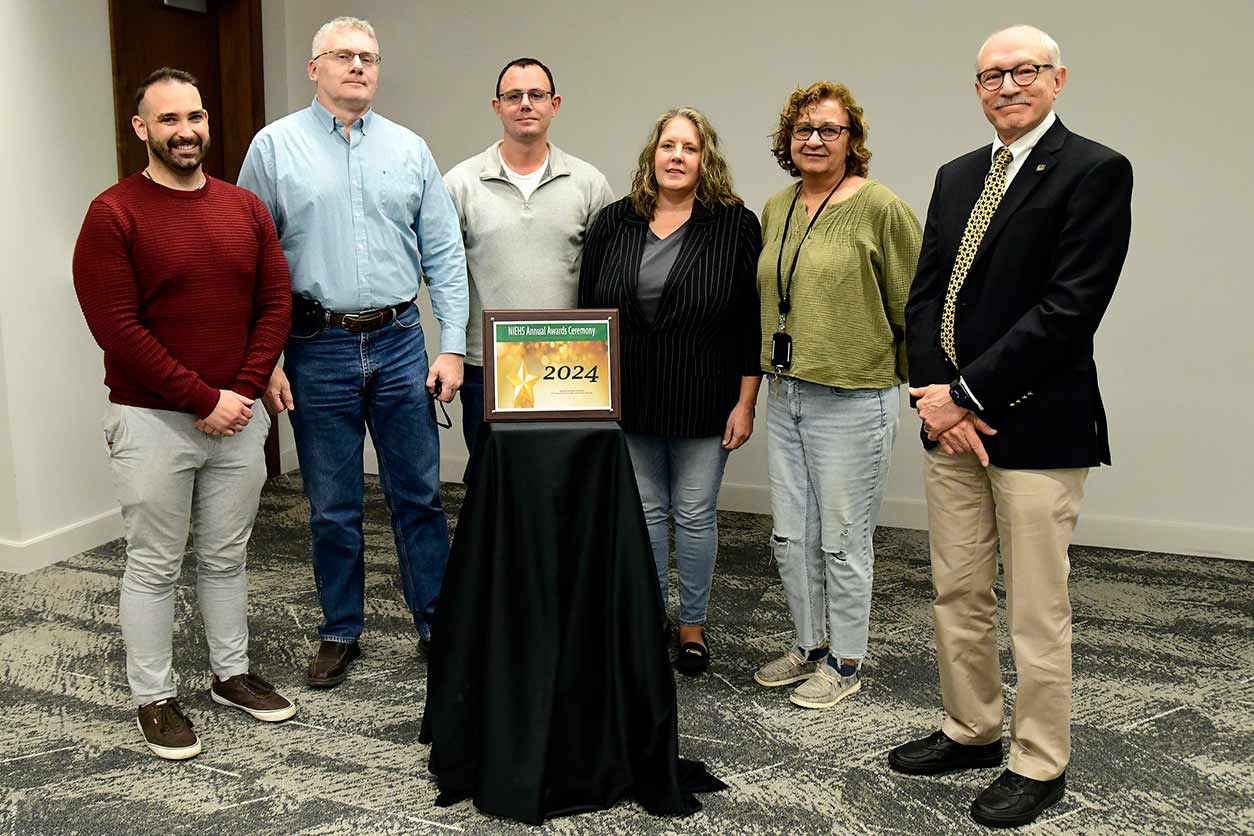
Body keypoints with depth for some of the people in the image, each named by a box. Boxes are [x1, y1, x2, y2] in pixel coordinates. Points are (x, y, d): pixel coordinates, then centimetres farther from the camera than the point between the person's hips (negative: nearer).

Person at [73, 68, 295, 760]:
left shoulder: (245, 208, 7)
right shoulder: (113, 214, -7)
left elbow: (276, 305, 4)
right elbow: (117, 327, -13)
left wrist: (243, 391, -7)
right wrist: (203, 401, -15)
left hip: (239, 413, 4)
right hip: (153, 420, -4)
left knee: (227, 556, 16)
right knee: (154, 566, 7)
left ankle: (232, 674, 31)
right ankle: (154, 699, 21)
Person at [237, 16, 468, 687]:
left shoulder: (408, 149, 7)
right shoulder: (275, 146, 2)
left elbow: (444, 254, 6)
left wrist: (452, 347, -1)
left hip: (399, 345, 2)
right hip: (318, 349, -1)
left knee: (419, 497, 8)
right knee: (332, 507, 9)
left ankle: (436, 623, 23)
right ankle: (340, 633, 26)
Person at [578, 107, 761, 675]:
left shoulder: (736, 225, -4)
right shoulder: (614, 223, 4)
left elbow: (752, 322, -5)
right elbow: (588, 311, 7)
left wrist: (745, 404, -8)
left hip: (702, 406, -2)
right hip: (630, 402, 3)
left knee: (695, 515, 7)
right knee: (644, 511, 12)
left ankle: (693, 624, 24)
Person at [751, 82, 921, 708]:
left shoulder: (881, 207, -10)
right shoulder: (776, 209, 10)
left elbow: (911, 304, -6)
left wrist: (903, 377, 0)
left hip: (852, 399, -6)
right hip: (785, 393, 7)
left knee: (843, 538, 5)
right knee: (790, 533, 14)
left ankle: (845, 662, 23)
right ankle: (810, 644, 33)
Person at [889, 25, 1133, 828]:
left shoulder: (1095, 171, -8)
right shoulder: (957, 175, 13)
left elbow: (1069, 307, -17)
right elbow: (926, 293, 9)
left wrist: (966, 395, -16)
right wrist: (935, 397, -6)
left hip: (1037, 426, -6)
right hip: (951, 420, 7)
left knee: (1037, 611, 5)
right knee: (958, 595, 15)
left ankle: (1039, 764, 22)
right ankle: (970, 731, 33)